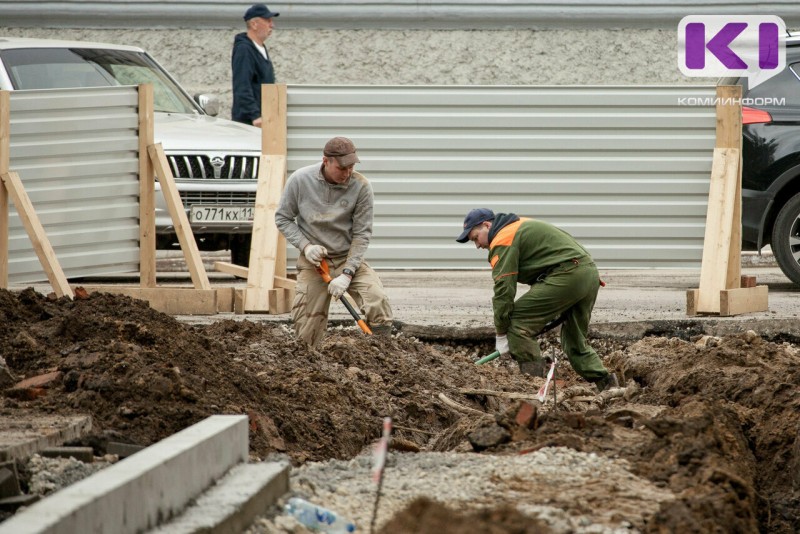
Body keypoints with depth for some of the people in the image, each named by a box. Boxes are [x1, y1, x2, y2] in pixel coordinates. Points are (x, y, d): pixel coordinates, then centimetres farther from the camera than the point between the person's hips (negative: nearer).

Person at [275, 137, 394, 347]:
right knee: (306, 336, -5)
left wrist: (347, 274, -17)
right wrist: (306, 246, -14)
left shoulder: (360, 186, -13)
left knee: (378, 303, -24)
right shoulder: (300, 180, -11)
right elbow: (283, 219, 1)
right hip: (313, 262, 0)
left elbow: (362, 234, -10)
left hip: (349, 259, 0)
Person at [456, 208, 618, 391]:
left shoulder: (502, 241, -4)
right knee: (576, 341, 22)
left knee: (518, 323, -6)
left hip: (566, 275, -10)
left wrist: (501, 334, -3)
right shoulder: (521, 226, 27)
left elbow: (504, 288, -9)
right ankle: (606, 384, 15)